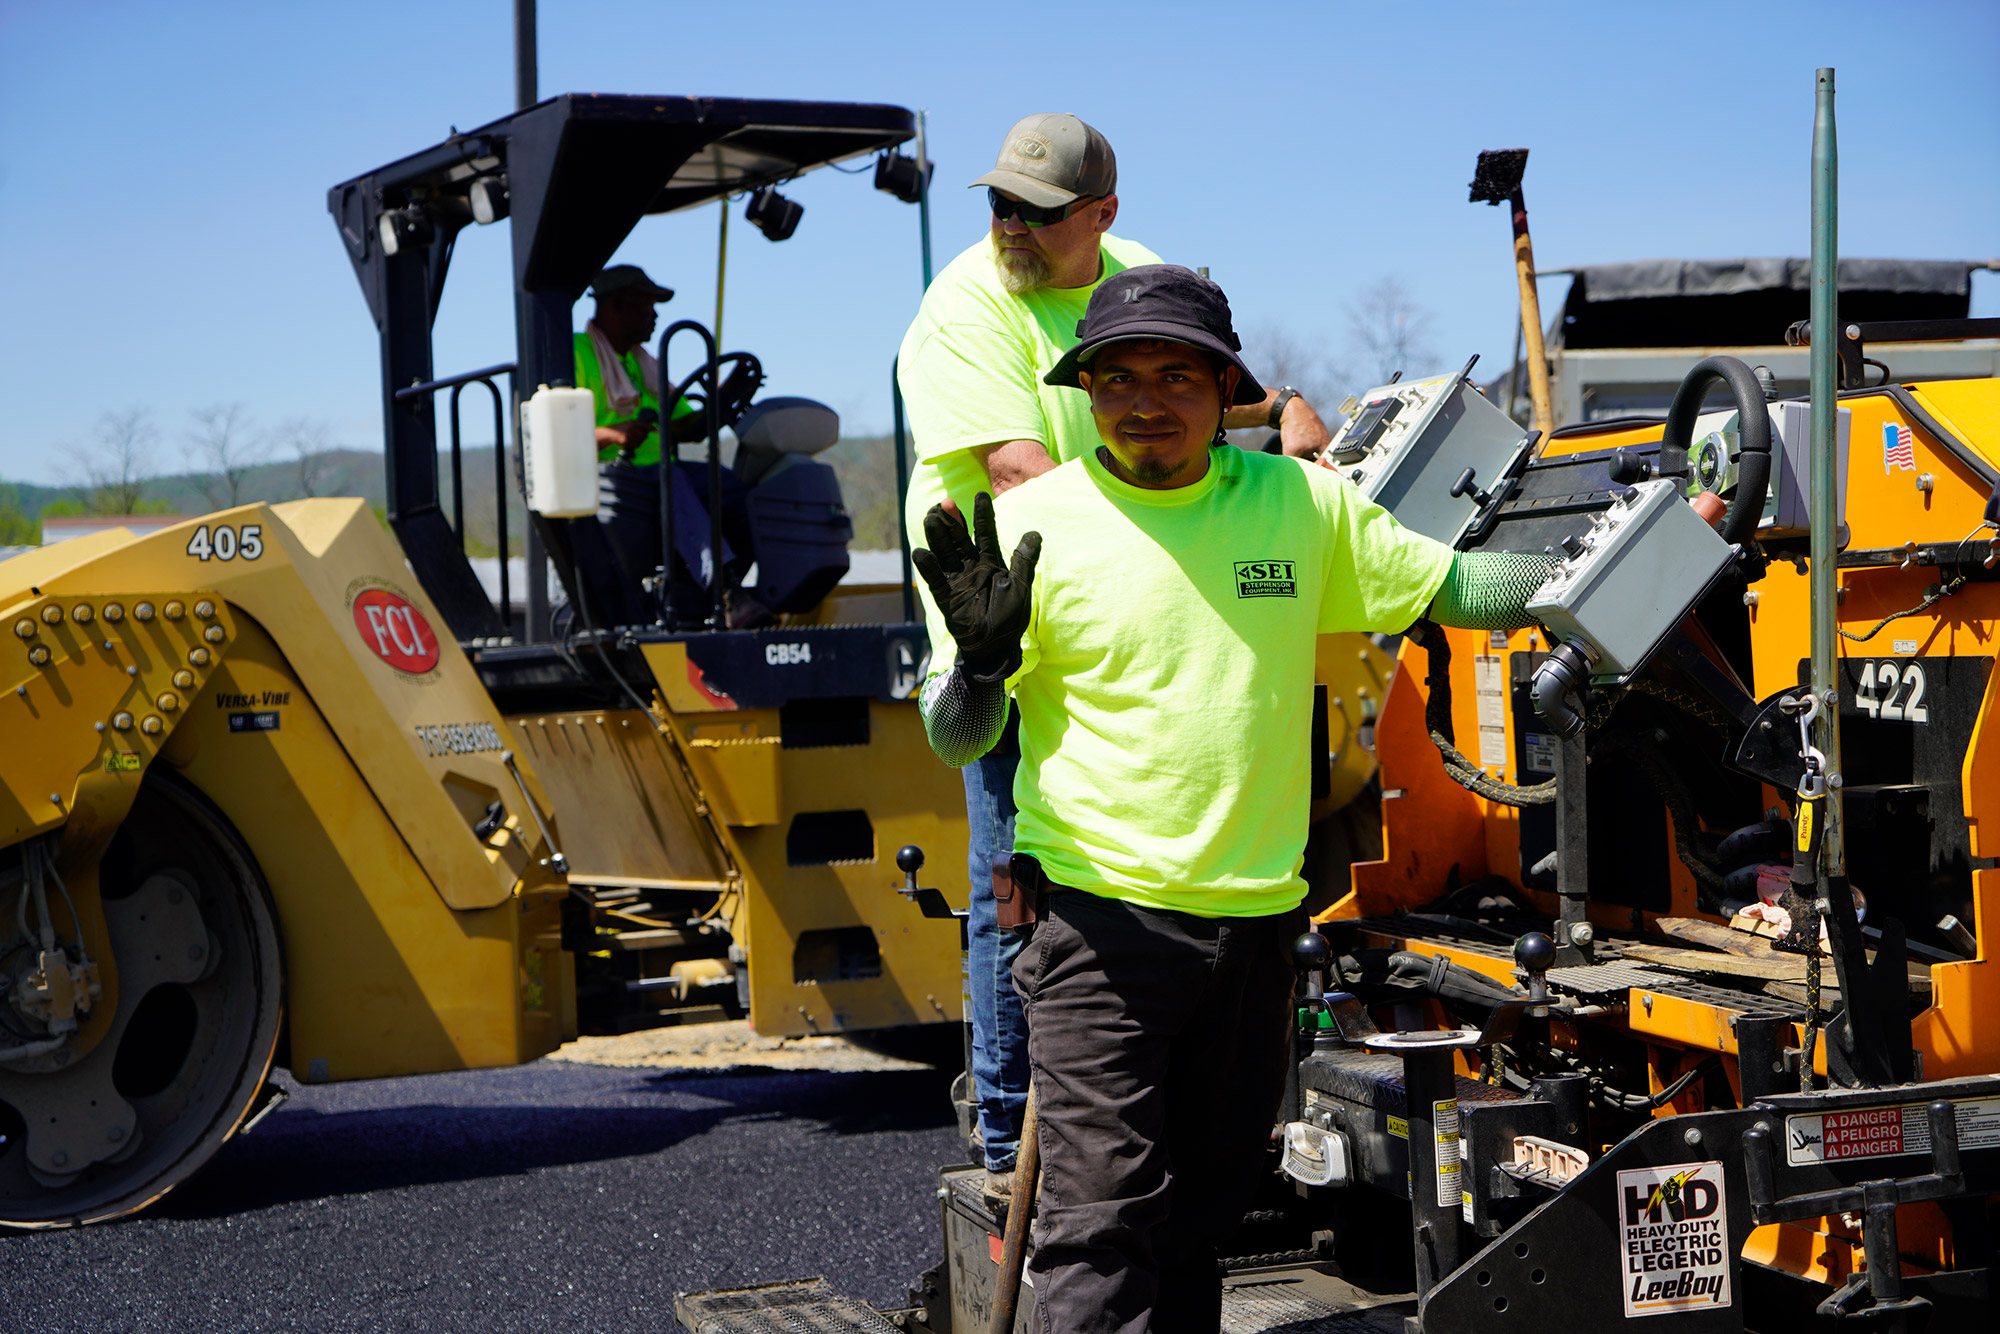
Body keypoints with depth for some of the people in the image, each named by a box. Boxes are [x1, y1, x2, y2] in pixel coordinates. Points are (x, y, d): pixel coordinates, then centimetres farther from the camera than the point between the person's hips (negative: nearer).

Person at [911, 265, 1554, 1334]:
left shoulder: (1303, 502, 5)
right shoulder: (1034, 524, -4)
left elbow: (1448, 586, 16)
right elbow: (956, 741, -2)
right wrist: (983, 659, -24)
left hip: (1256, 914, 4)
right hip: (1101, 915, -4)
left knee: (1205, 1205, 15)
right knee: (1102, 1218, -8)